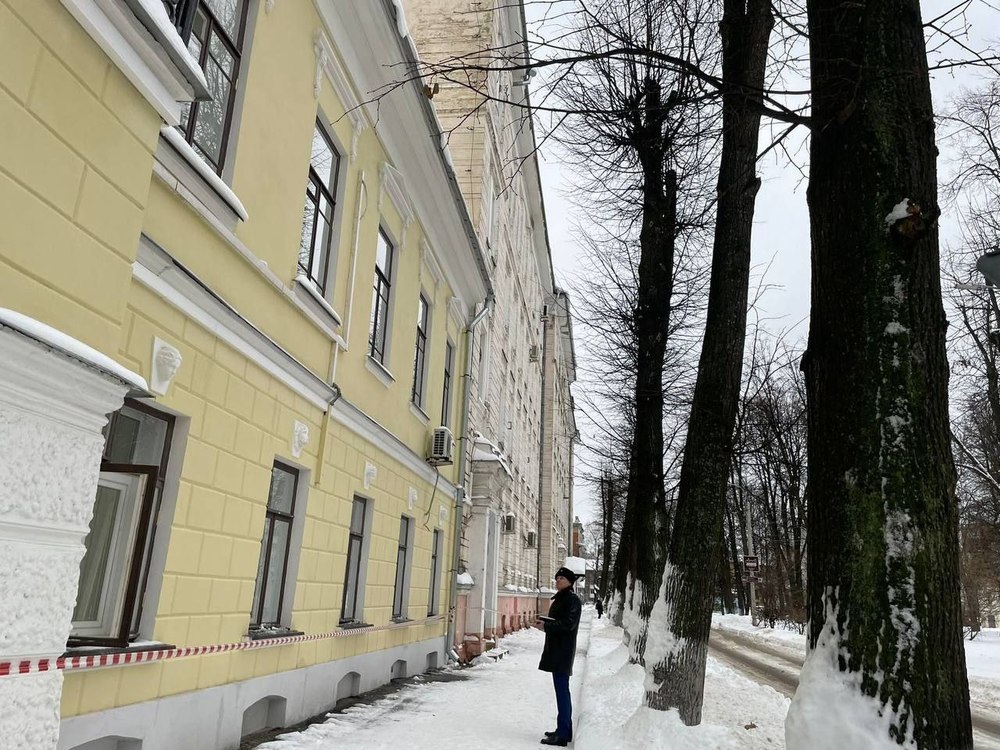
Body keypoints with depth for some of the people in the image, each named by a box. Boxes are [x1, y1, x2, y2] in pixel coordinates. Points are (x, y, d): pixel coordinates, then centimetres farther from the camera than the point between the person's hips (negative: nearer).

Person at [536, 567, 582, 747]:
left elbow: (569, 624, -20)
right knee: (562, 690, 16)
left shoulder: (572, 600, -11)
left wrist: (546, 625, -20)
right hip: (556, 650, 10)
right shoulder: (559, 599, 17)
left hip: (563, 651, -10)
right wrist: (544, 624, 3)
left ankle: (562, 735, -4)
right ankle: (565, 730, 25)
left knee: (562, 691, -8)